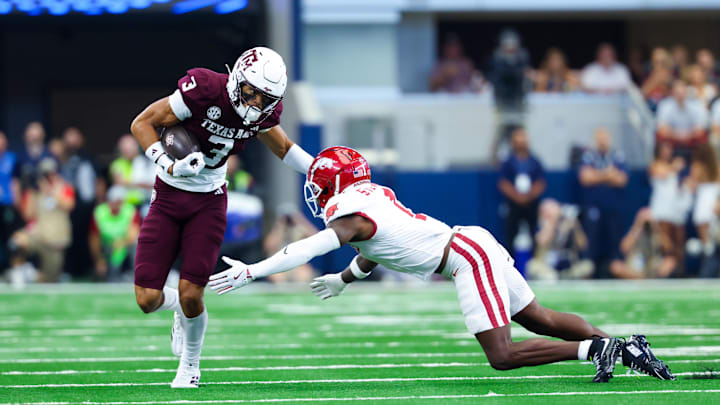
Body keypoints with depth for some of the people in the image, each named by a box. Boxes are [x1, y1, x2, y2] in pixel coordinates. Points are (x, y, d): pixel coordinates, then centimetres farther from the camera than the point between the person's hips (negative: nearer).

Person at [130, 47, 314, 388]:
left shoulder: (261, 114, -8)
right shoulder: (204, 91, -24)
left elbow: (283, 149, 15)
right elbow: (142, 123, -16)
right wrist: (170, 166, -27)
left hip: (208, 203, 2)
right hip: (168, 197, -2)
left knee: (191, 294, -11)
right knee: (147, 299, -9)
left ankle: (190, 364, 18)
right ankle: (178, 305, 30)